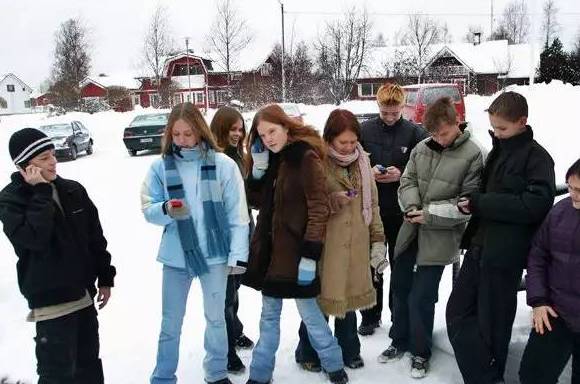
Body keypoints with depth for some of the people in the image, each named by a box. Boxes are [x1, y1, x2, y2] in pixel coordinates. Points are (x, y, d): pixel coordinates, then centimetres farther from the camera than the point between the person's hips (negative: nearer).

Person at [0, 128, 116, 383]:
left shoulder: (73, 190, 4)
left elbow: (95, 237, 11)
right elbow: (33, 237, -28)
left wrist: (105, 278, 10)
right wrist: (41, 193, -22)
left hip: (83, 294, 5)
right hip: (50, 300, -5)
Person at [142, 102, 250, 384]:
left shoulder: (223, 164, -8)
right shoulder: (160, 166, -3)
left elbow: (238, 215, -6)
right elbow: (148, 209, 0)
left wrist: (238, 255, -8)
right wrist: (166, 209, -22)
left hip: (215, 254, -1)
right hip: (175, 255, 1)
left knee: (215, 318, 16)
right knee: (170, 323, 13)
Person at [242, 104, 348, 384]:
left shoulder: (306, 157, -13)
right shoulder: (271, 158, 8)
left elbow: (319, 208, -17)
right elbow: (257, 201, 9)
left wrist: (310, 253, -21)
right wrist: (259, 168, -5)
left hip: (295, 249, -6)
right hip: (268, 247, 6)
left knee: (309, 312, 6)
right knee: (269, 314, 15)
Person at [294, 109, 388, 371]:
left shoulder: (361, 160, 6)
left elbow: (371, 203, 11)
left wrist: (378, 240, 8)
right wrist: (332, 201, -21)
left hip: (355, 246, 5)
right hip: (324, 246, -5)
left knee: (349, 297, 16)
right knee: (322, 298, 6)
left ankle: (349, 351, 36)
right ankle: (308, 354, 27)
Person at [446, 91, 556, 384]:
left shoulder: (536, 157, -9)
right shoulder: (498, 151, 15)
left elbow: (535, 205, -20)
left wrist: (480, 204, -18)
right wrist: (473, 201, 6)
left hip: (505, 253, -8)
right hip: (480, 245, 8)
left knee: (492, 323, 4)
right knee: (458, 312, 9)